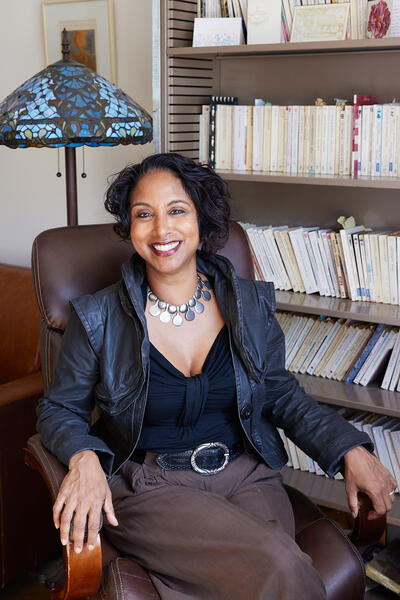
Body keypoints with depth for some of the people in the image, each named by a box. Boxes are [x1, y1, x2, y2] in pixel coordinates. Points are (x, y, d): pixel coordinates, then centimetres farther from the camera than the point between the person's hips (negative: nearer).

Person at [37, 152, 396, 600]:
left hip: (247, 478, 3)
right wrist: (83, 458, -16)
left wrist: (351, 450, 0)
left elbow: (281, 396, 14)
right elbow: (59, 409, 7)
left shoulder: (251, 306, 5)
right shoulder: (98, 319, -2)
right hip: (149, 487, -3)